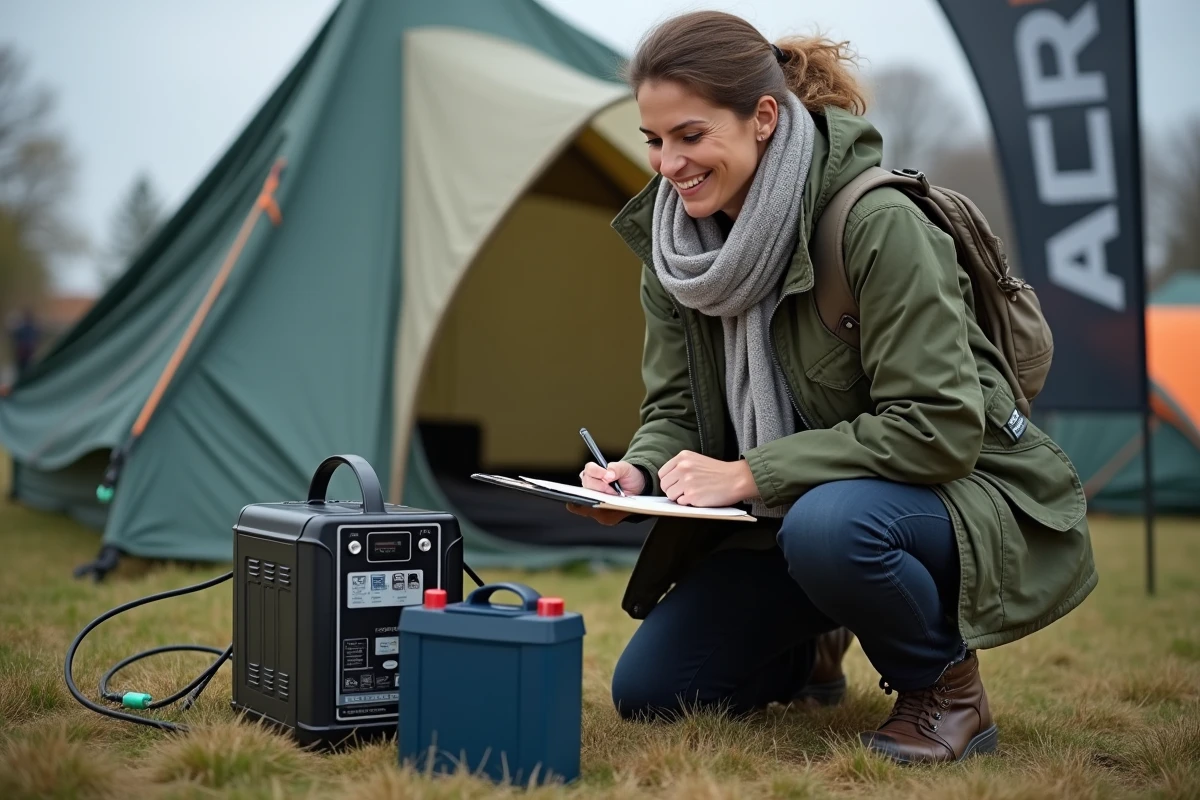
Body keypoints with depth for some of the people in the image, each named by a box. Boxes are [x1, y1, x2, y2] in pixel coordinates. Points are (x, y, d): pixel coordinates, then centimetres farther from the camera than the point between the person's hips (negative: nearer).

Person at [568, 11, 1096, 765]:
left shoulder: (876, 222, -26)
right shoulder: (678, 242, -6)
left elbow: (939, 428, -29)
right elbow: (675, 408, 1)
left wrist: (749, 475, -29)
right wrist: (638, 470, -22)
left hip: (965, 498, -6)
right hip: (792, 511, 7)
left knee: (829, 526, -41)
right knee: (647, 689, 0)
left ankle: (948, 687, -10)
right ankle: (810, 652, 29)